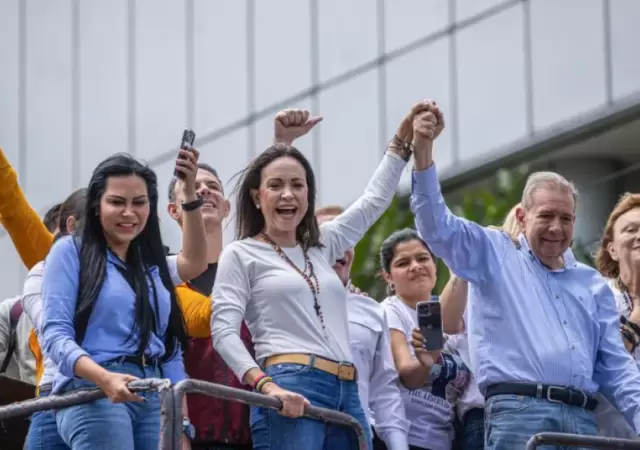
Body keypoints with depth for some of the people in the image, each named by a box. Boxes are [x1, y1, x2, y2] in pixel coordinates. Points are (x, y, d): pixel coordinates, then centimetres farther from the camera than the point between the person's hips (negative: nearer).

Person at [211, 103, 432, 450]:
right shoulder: (241, 254, 7)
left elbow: (375, 200, 35)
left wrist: (403, 138, 32)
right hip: (290, 392, -6)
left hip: (346, 394, 7)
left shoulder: (322, 246, 24)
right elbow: (223, 331, -3)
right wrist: (266, 386, -18)